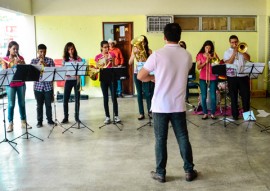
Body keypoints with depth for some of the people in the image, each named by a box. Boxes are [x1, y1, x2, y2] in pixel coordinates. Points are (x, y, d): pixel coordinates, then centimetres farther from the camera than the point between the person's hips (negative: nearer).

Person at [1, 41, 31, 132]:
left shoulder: (20, 58, 6)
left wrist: (21, 64, -16)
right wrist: (14, 64, -19)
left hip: (21, 84, 3)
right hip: (10, 84, -2)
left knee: (22, 103, 9)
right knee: (11, 104, 0)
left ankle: (23, 122, 19)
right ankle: (10, 124, 7)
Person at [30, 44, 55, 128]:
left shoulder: (50, 60, 3)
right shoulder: (34, 61, 4)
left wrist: (45, 65, -17)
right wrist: (38, 64, -16)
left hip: (48, 85, 0)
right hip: (38, 86, 0)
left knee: (48, 104, 7)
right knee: (39, 105, 7)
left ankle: (50, 120, 19)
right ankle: (39, 121, 16)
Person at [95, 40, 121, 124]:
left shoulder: (112, 54, 3)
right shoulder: (98, 57, 3)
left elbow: (113, 66, 0)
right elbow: (97, 69, 4)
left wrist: (111, 60, -15)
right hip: (103, 79, 0)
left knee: (114, 97, -1)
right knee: (105, 98, 4)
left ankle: (116, 116, 8)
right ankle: (107, 117, 11)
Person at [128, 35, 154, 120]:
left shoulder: (149, 51, -3)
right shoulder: (135, 50, 3)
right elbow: (130, 63, -3)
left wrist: (144, 57, -21)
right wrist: (134, 54, -14)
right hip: (137, 73, 2)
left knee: (148, 93, -5)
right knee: (139, 94, 5)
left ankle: (150, 111, 9)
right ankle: (141, 113, 11)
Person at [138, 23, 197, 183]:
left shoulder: (157, 55, -11)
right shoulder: (187, 56, 2)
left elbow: (141, 76, -5)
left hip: (160, 105, -3)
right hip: (178, 105, 3)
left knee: (161, 140, 7)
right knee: (183, 138, 12)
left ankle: (160, 173, 16)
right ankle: (189, 171, 20)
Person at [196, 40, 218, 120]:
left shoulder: (213, 55, 6)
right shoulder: (200, 55, 3)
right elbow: (198, 67, -4)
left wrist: (212, 58, -14)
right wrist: (205, 62, -16)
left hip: (213, 78, 0)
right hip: (203, 78, 0)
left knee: (213, 96, 0)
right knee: (203, 96, 1)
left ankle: (213, 113, 9)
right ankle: (205, 113, 10)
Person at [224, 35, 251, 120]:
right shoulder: (227, 52, 7)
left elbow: (248, 58, -5)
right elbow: (228, 63, -9)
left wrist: (241, 51, -13)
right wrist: (234, 53, -10)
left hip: (243, 76, 2)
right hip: (232, 77, -1)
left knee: (246, 95, 3)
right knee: (233, 97, 4)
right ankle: (235, 114, 13)